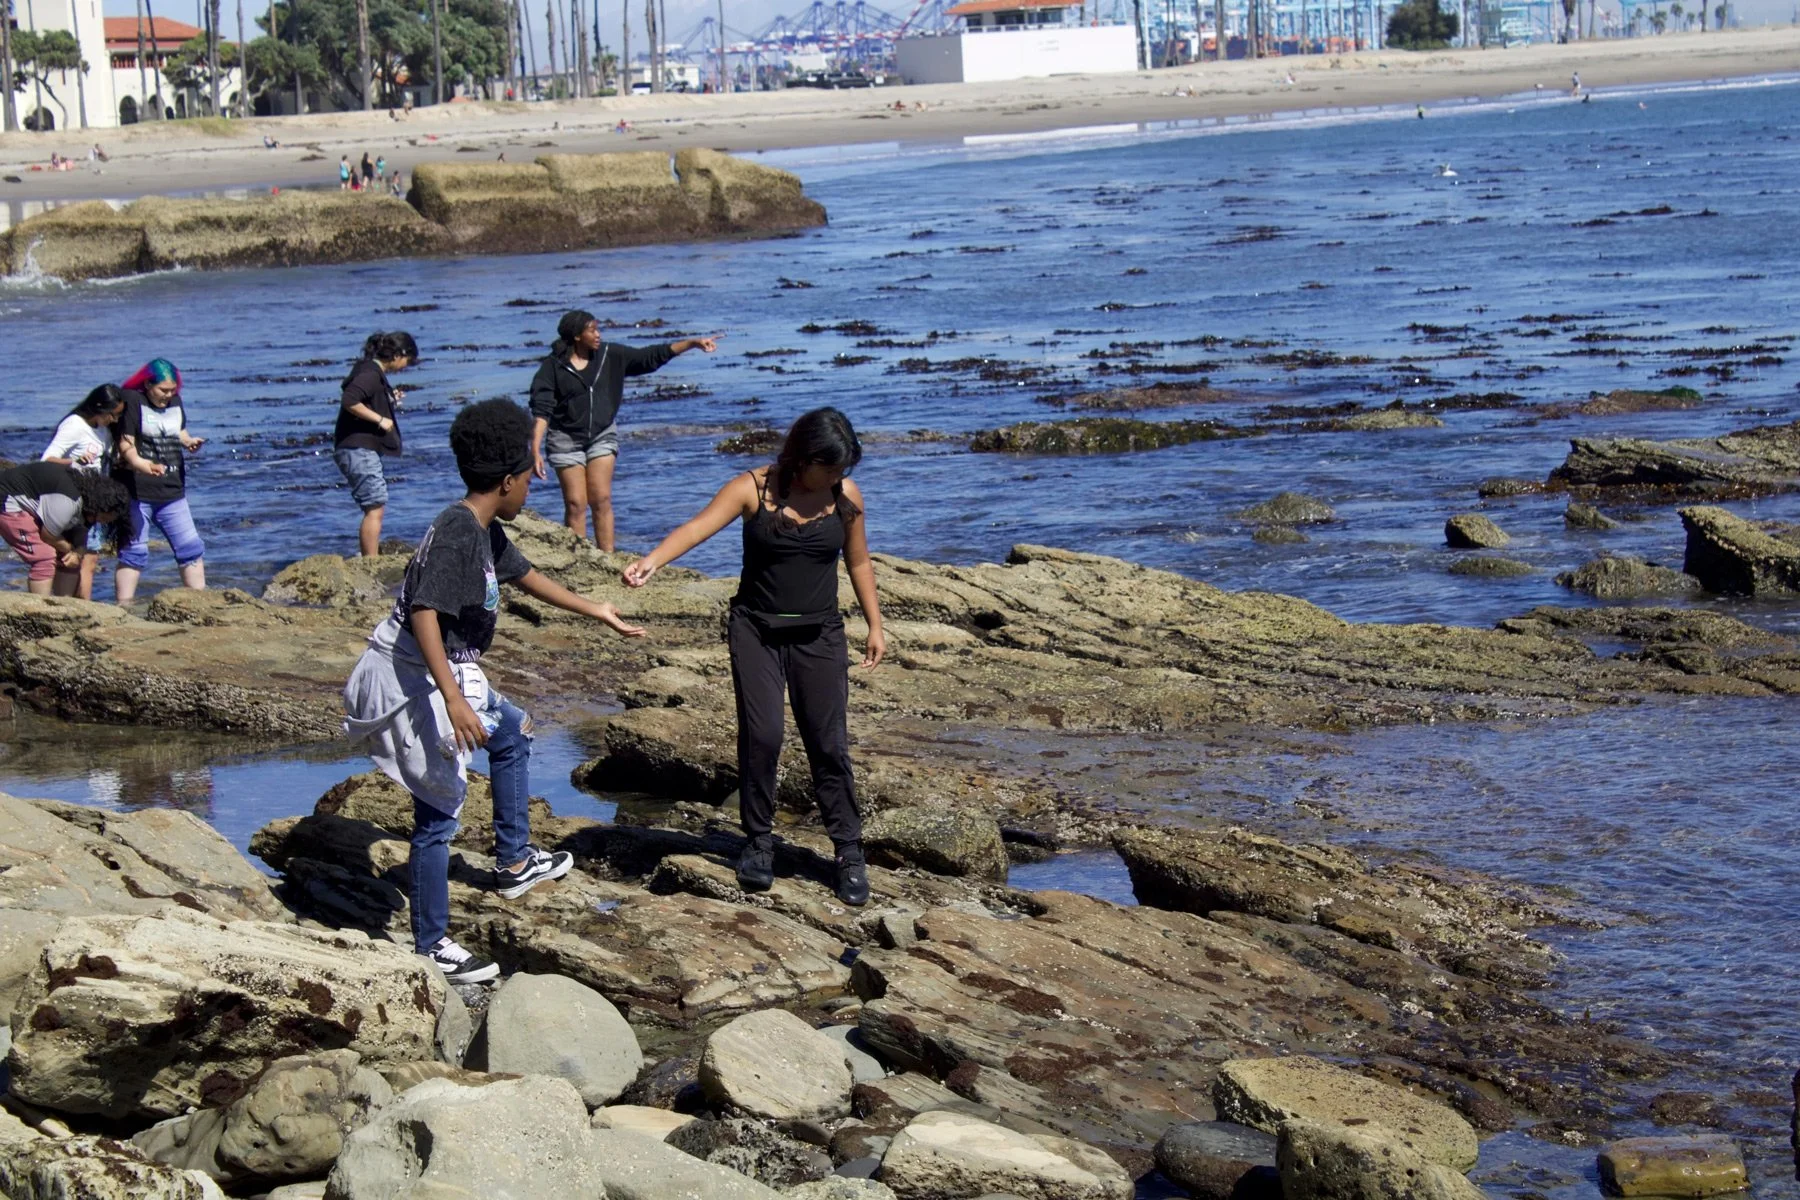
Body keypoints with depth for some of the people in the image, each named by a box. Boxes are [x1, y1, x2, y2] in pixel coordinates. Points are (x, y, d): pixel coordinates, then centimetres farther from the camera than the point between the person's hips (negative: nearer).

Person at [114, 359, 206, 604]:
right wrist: (142, 464, -32)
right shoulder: (131, 402, -9)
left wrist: (189, 442, -2)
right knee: (134, 551, -4)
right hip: (136, 491, -6)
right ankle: (124, 605, 1)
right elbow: (126, 444, -14)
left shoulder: (175, 402, 10)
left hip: (172, 491, 6)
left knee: (191, 547, 7)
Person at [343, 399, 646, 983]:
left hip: (450, 676, 11)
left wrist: (598, 612, 37)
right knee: (439, 812, -6)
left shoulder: (486, 532, 8)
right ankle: (432, 946, 1)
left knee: (512, 733, 31)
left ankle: (513, 862, 44)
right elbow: (424, 614, -32)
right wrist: (453, 699, -38)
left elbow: (525, 576, 26)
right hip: (415, 680, -11)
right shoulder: (456, 534, -23)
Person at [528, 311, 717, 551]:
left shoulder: (610, 356, -1)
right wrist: (535, 451, -24)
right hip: (566, 439, -3)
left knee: (602, 500, -3)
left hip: (602, 435, 3)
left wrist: (693, 343, -5)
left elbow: (651, 357, 2)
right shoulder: (553, 366, -11)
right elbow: (541, 410, -15)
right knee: (576, 504, -4)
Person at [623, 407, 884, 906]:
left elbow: (859, 562, 10)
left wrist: (875, 626, 12)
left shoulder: (845, 496, -3)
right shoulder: (752, 489, -11)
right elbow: (699, 526, -25)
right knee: (760, 736, -8)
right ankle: (758, 841, 9)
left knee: (829, 744, 2)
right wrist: (652, 561, -42)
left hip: (818, 635, 1)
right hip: (756, 630, -1)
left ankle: (849, 850, 14)